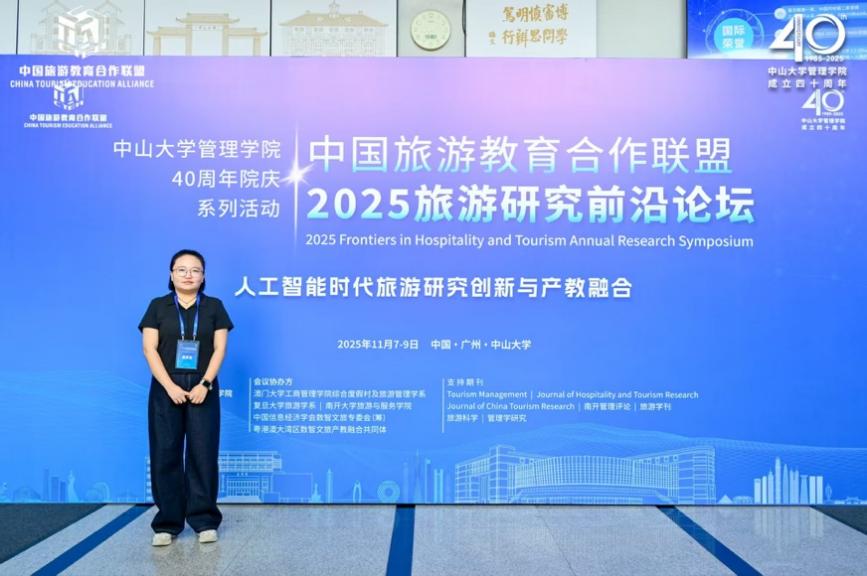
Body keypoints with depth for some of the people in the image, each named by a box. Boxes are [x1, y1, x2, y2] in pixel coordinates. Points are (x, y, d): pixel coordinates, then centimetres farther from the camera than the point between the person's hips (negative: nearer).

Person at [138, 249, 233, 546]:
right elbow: (149, 348, -2)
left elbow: (219, 349, 1)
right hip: (166, 390, 0)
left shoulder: (214, 307, 6)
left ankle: (205, 520, 10)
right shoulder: (158, 306, 6)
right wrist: (170, 386, -12)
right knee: (165, 454, 3)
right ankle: (167, 523, 12)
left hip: (202, 390, 0)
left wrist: (205, 384, -11)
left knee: (203, 453, 1)